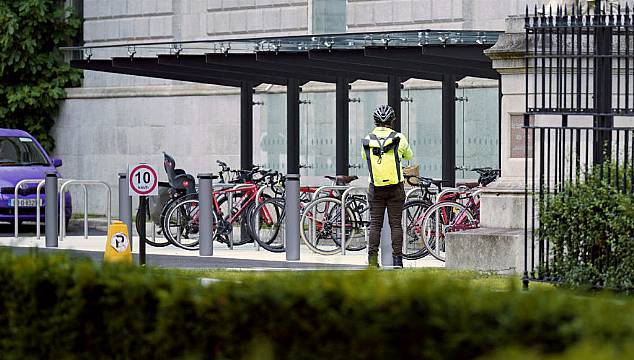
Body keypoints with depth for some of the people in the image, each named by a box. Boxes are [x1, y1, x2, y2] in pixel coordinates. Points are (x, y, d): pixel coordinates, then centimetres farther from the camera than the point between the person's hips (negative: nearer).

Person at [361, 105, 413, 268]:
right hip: (396, 187, -1)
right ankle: (397, 259, 1)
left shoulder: (367, 140, -2)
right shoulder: (399, 138, -6)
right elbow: (409, 156, 12)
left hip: (376, 188, 1)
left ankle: (372, 258, 0)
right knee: (396, 223, 3)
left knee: (375, 223, 6)